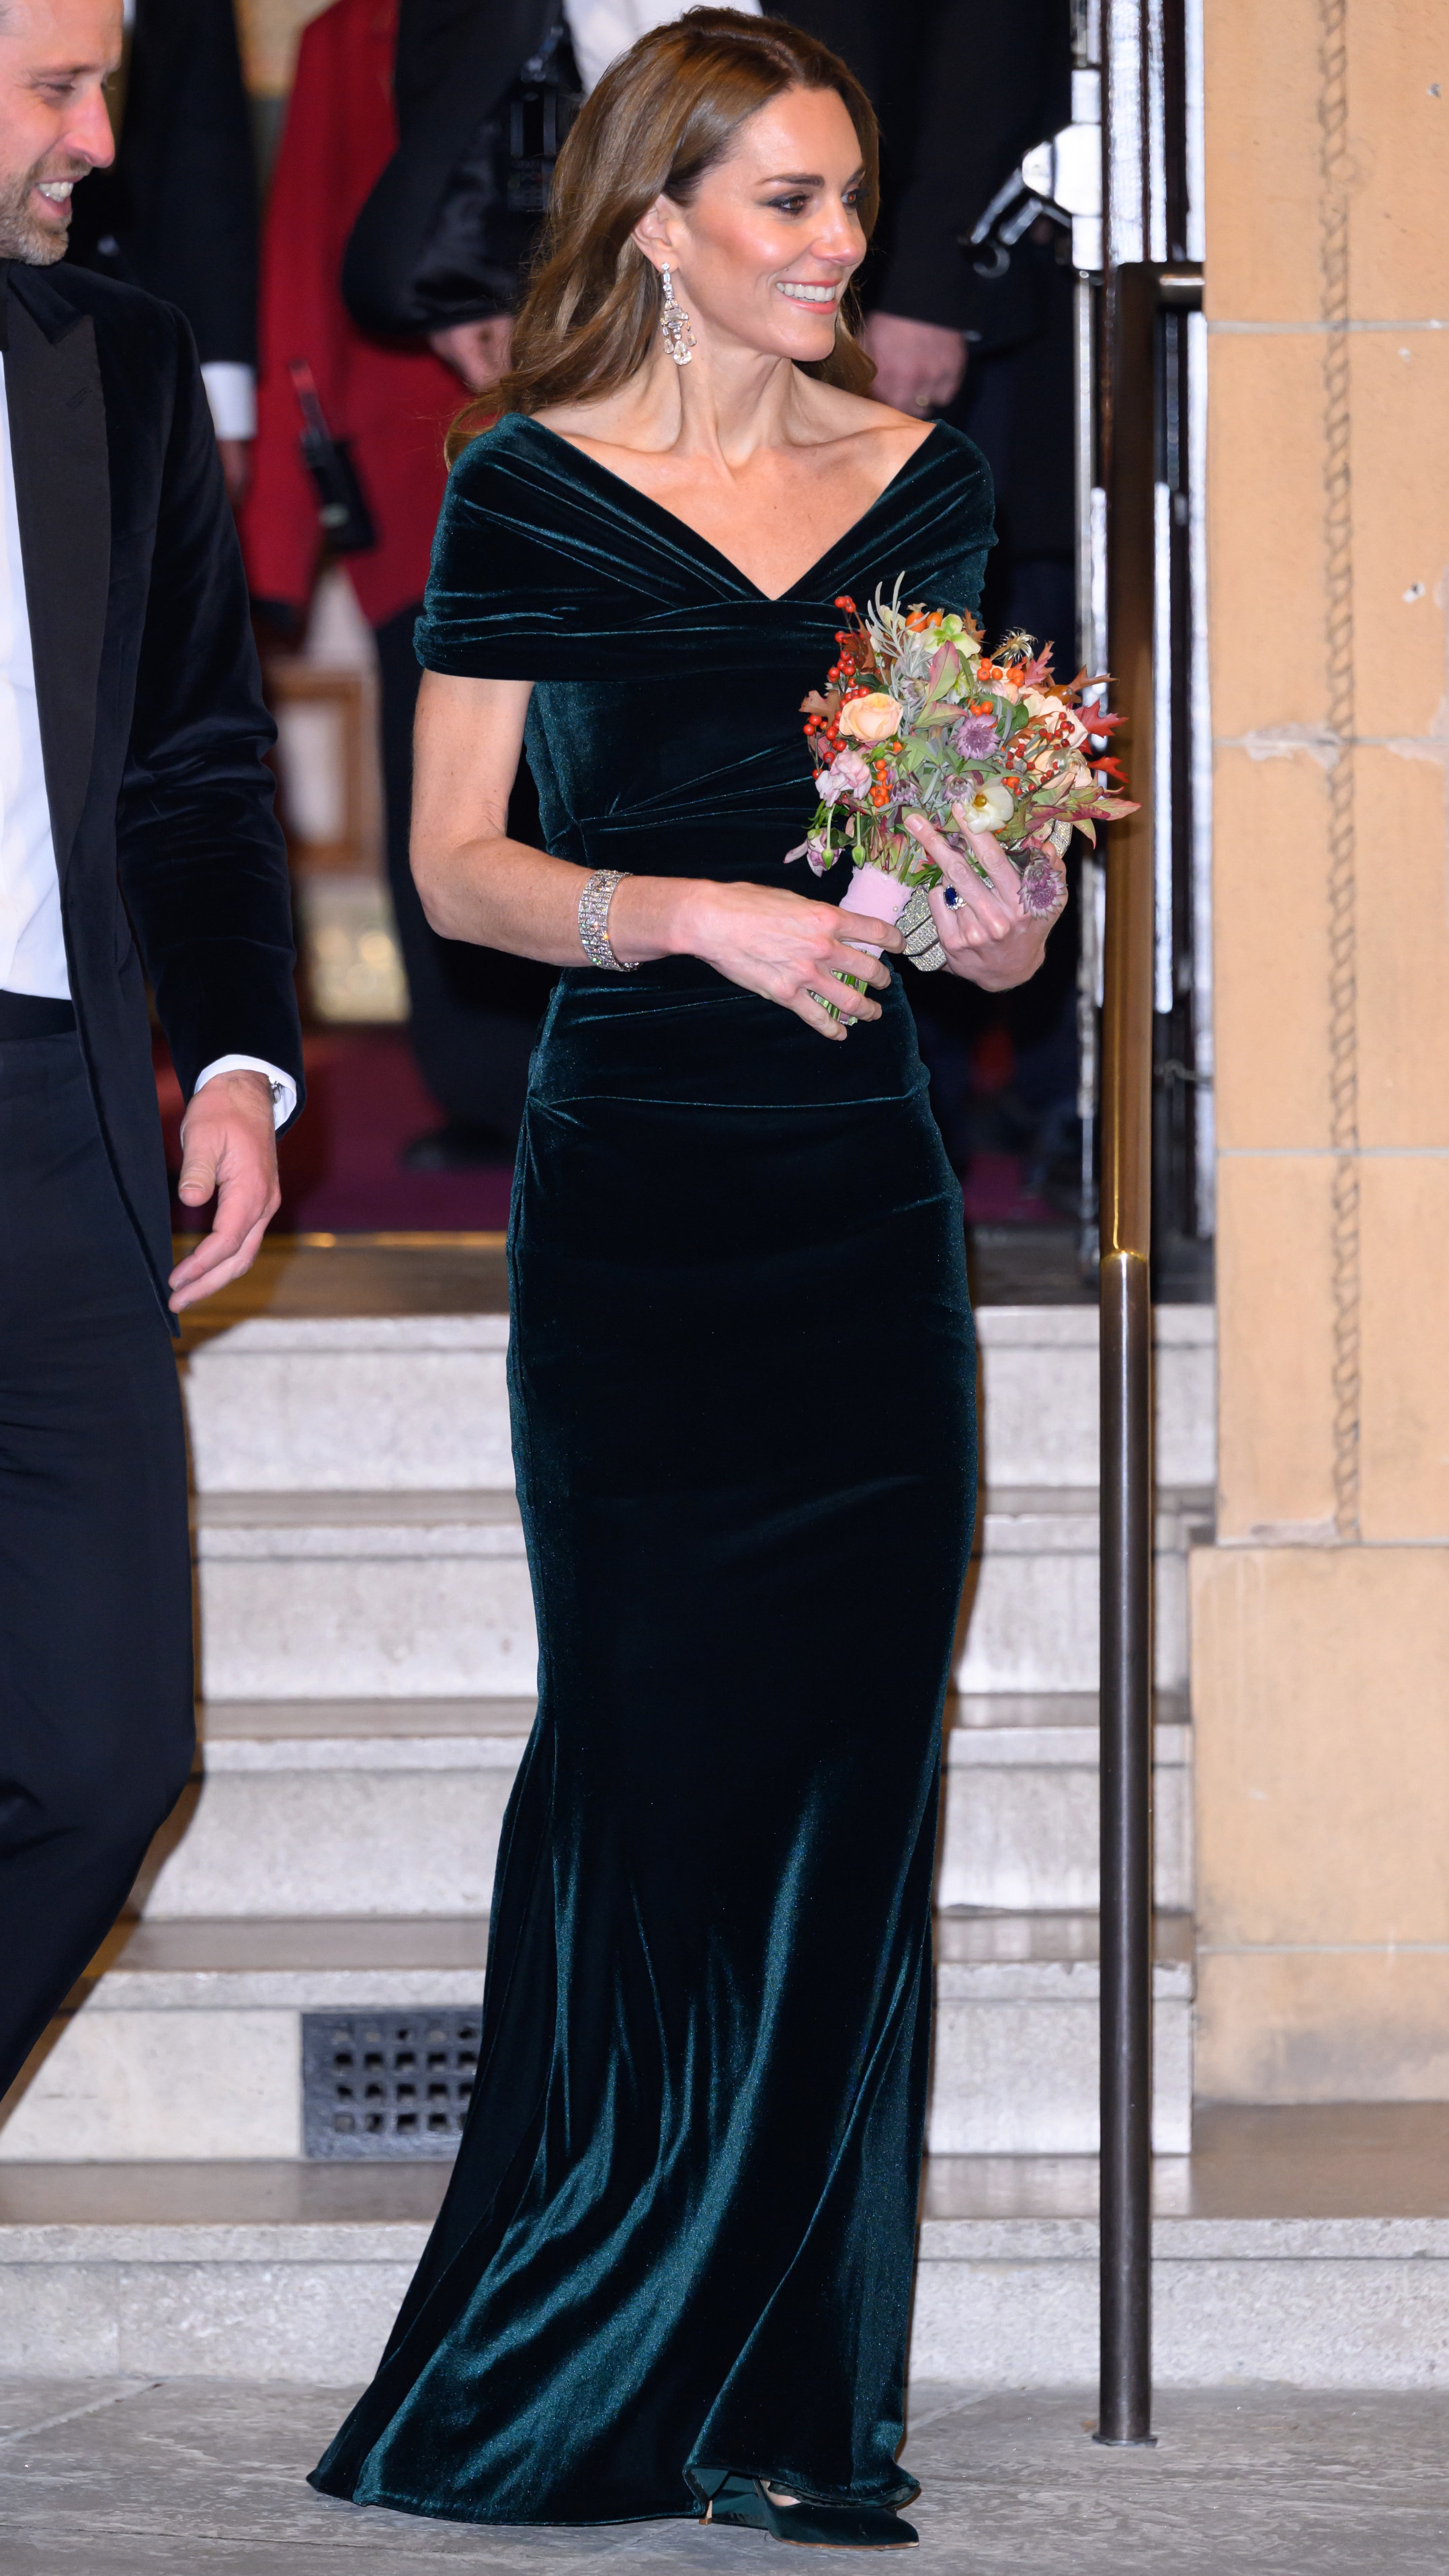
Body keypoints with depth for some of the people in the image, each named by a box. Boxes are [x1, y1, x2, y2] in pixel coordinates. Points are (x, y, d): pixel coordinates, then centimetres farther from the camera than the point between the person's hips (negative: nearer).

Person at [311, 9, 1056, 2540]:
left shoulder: (922, 480, 11)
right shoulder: (531, 493, 0)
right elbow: (456, 862, -2)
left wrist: (993, 911, -4)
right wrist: (703, 916, -16)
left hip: (865, 1186, 4)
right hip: (633, 1189, -3)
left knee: (846, 1768, 1)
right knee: (658, 1754, -4)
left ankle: (790, 2396, 8)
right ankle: (585, 2387, 7)